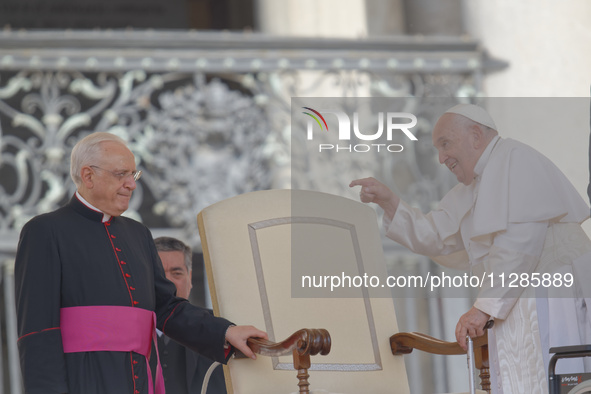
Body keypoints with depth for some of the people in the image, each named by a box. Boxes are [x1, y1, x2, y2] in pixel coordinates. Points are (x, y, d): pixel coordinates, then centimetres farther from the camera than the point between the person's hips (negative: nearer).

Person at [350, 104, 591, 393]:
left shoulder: (513, 159, -9)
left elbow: (521, 241, -20)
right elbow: (433, 236, 18)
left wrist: (485, 306, -21)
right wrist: (387, 201, 5)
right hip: (516, 309, 9)